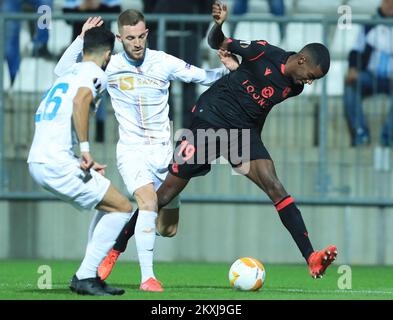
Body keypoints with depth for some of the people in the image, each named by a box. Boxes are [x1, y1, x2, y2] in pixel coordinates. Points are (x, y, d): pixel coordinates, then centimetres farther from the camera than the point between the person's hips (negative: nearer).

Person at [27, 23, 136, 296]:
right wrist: (85, 148, -21)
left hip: (37, 161, 9)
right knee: (123, 208, -4)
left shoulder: (69, 72, 24)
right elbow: (80, 101, -25)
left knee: (109, 206, 19)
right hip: (57, 163, -9)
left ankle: (90, 276, 13)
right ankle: (85, 277, -8)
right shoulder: (95, 74, -2)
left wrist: (84, 162, 25)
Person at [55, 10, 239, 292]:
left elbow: (203, 77, 5)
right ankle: (147, 277, -27)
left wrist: (227, 70, -15)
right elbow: (63, 72, 0)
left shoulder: (164, 63, -2)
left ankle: (119, 241, 32)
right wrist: (82, 39, -11)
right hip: (132, 150, -3)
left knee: (168, 229, 5)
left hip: (163, 152, 3)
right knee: (149, 201, -30)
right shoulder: (110, 67, -4)